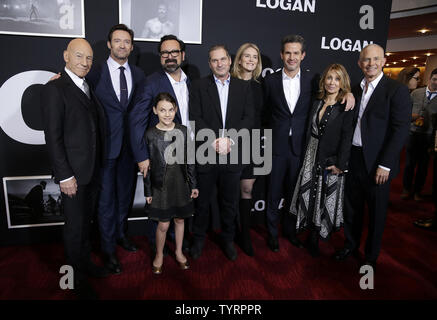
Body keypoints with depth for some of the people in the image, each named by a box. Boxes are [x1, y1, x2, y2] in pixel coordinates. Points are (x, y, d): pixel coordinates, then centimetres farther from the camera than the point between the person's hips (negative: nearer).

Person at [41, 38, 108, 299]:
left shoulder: (89, 88, 12)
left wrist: (99, 165, 7)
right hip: (73, 173, -7)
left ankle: (86, 262, 39)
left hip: (93, 170, 7)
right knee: (75, 226, 7)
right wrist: (65, 176, -17)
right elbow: (53, 137, -15)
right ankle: (78, 277, 26)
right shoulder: (55, 89, -11)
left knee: (86, 221, 20)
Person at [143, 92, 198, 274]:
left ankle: (179, 252, 37)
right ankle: (159, 255, 30)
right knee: (163, 224, 5)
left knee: (179, 219, 15)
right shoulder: (150, 134, -8)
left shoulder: (183, 131, -3)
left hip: (180, 182, 2)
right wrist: (148, 191, -1)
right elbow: (147, 165, -3)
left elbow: (189, 160, 3)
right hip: (161, 183, -2)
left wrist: (193, 184, 5)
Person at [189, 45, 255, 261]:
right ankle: (199, 239, 31)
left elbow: (248, 118, -1)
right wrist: (214, 140, -16)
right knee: (202, 201, 11)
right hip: (205, 154, -1)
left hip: (232, 155, 1)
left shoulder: (243, 86, 8)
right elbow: (195, 119, -5)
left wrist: (229, 140, -14)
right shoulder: (199, 86, 3)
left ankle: (228, 239, 33)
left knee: (230, 202, 13)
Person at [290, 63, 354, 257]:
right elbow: (309, 132, 11)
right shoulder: (317, 103, 9)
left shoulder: (346, 107, -6)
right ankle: (312, 235, 23)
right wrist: (307, 154, 5)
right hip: (312, 157, 5)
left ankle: (315, 239, 22)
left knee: (326, 200, 6)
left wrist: (340, 164, -15)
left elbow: (347, 138, -11)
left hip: (331, 160, -4)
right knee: (309, 196, 7)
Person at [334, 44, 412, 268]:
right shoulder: (355, 90, 9)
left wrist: (385, 165, -17)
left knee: (376, 211, 11)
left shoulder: (397, 90, -8)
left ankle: (371, 255, 30)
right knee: (351, 207, 16)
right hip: (354, 158, 5)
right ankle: (350, 245, 37)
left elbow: (400, 130, -13)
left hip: (377, 164, -5)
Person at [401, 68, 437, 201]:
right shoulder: (416, 93, 3)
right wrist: (411, 116, -11)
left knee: (423, 164, 10)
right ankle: (407, 188, 23)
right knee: (409, 162, 7)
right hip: (413, 133, 1)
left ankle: (417, 190, 25)